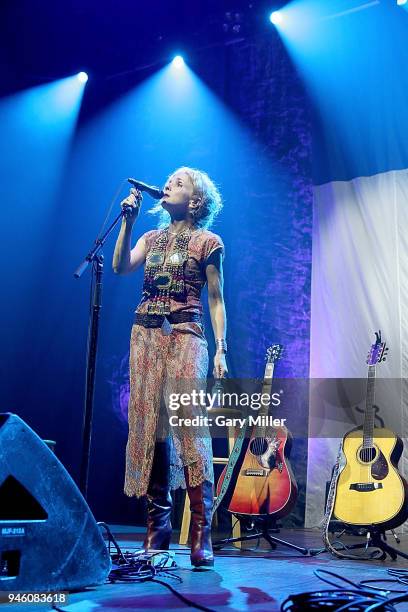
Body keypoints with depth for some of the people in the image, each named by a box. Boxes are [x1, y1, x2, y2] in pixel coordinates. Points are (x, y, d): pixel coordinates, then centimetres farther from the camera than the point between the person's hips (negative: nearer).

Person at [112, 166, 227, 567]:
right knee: (147, 427, 1)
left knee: (190, 428, -15)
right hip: (145, 335, 5)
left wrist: (221, 349, -5)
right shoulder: (151, 239, 20)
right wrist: (128, 220, -1)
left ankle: (201, 537, -12)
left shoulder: (207, 242, 6)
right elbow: (121, 266, 2)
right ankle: (156, 530, 9)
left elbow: (216, 300, 3)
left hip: (184, 337, -5)